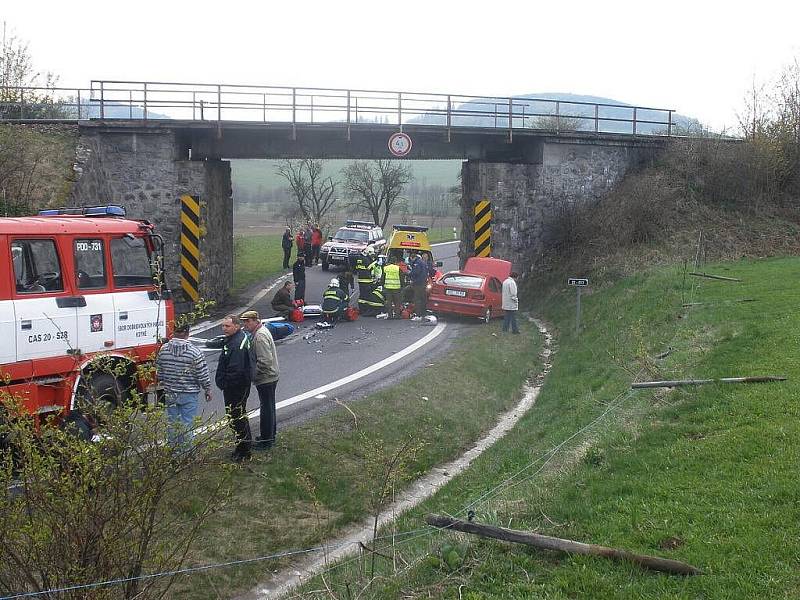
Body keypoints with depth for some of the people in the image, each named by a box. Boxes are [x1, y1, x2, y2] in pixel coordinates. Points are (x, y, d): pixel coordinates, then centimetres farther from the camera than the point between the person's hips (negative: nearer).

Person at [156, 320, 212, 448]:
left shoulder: (164, 349, -1)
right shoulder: (194, 351, -13)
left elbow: (159, 370, 9)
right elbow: (202, 374, -8)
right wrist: (207, 389, 5)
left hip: (170, 393, 4)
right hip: (189, 394, -4)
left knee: (172, 423, 12)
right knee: (186, 423, 3)